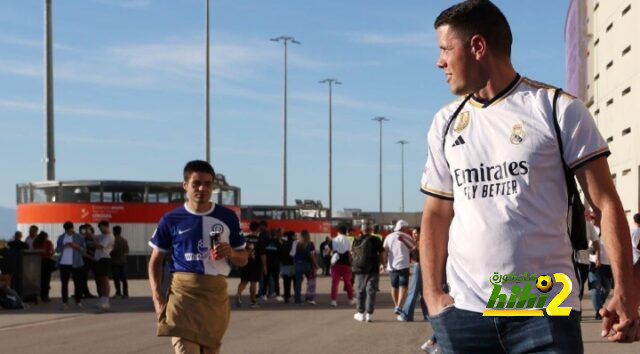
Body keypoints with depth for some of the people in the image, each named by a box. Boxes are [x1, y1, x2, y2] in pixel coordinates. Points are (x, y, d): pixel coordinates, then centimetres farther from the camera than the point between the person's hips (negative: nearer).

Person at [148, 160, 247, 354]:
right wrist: (157, 296, -5)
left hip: (216, 294, 3)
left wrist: (231, 253, -10)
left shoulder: (227, 217, 5)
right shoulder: (171, 220, 1)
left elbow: (243, 259, 13)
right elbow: (156, 261, 8)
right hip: (183, 293, -3)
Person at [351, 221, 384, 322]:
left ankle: (360, 313, 15)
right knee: (371, 291, 1)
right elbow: (381, 253, -4)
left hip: (360, 269, 2)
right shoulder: (375, 240, -6)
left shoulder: (356, 240, 1)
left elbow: (352, 253, 15)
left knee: (360, 291, 12)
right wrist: (381, 264, 10)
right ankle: (369, 314, -2)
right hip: (373, 269, -2)